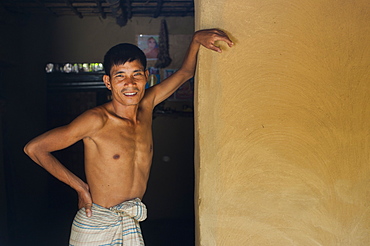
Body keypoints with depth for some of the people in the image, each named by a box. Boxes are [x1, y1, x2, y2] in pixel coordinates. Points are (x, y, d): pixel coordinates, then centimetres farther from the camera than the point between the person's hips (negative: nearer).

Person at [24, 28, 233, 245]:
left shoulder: (147, 104, -1)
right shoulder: (97, 120, -18)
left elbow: (185, 72, 13)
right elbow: (34, 148, -15)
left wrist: (197, 39, 1)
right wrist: (79, 186, -11)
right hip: (96, 226, -5)